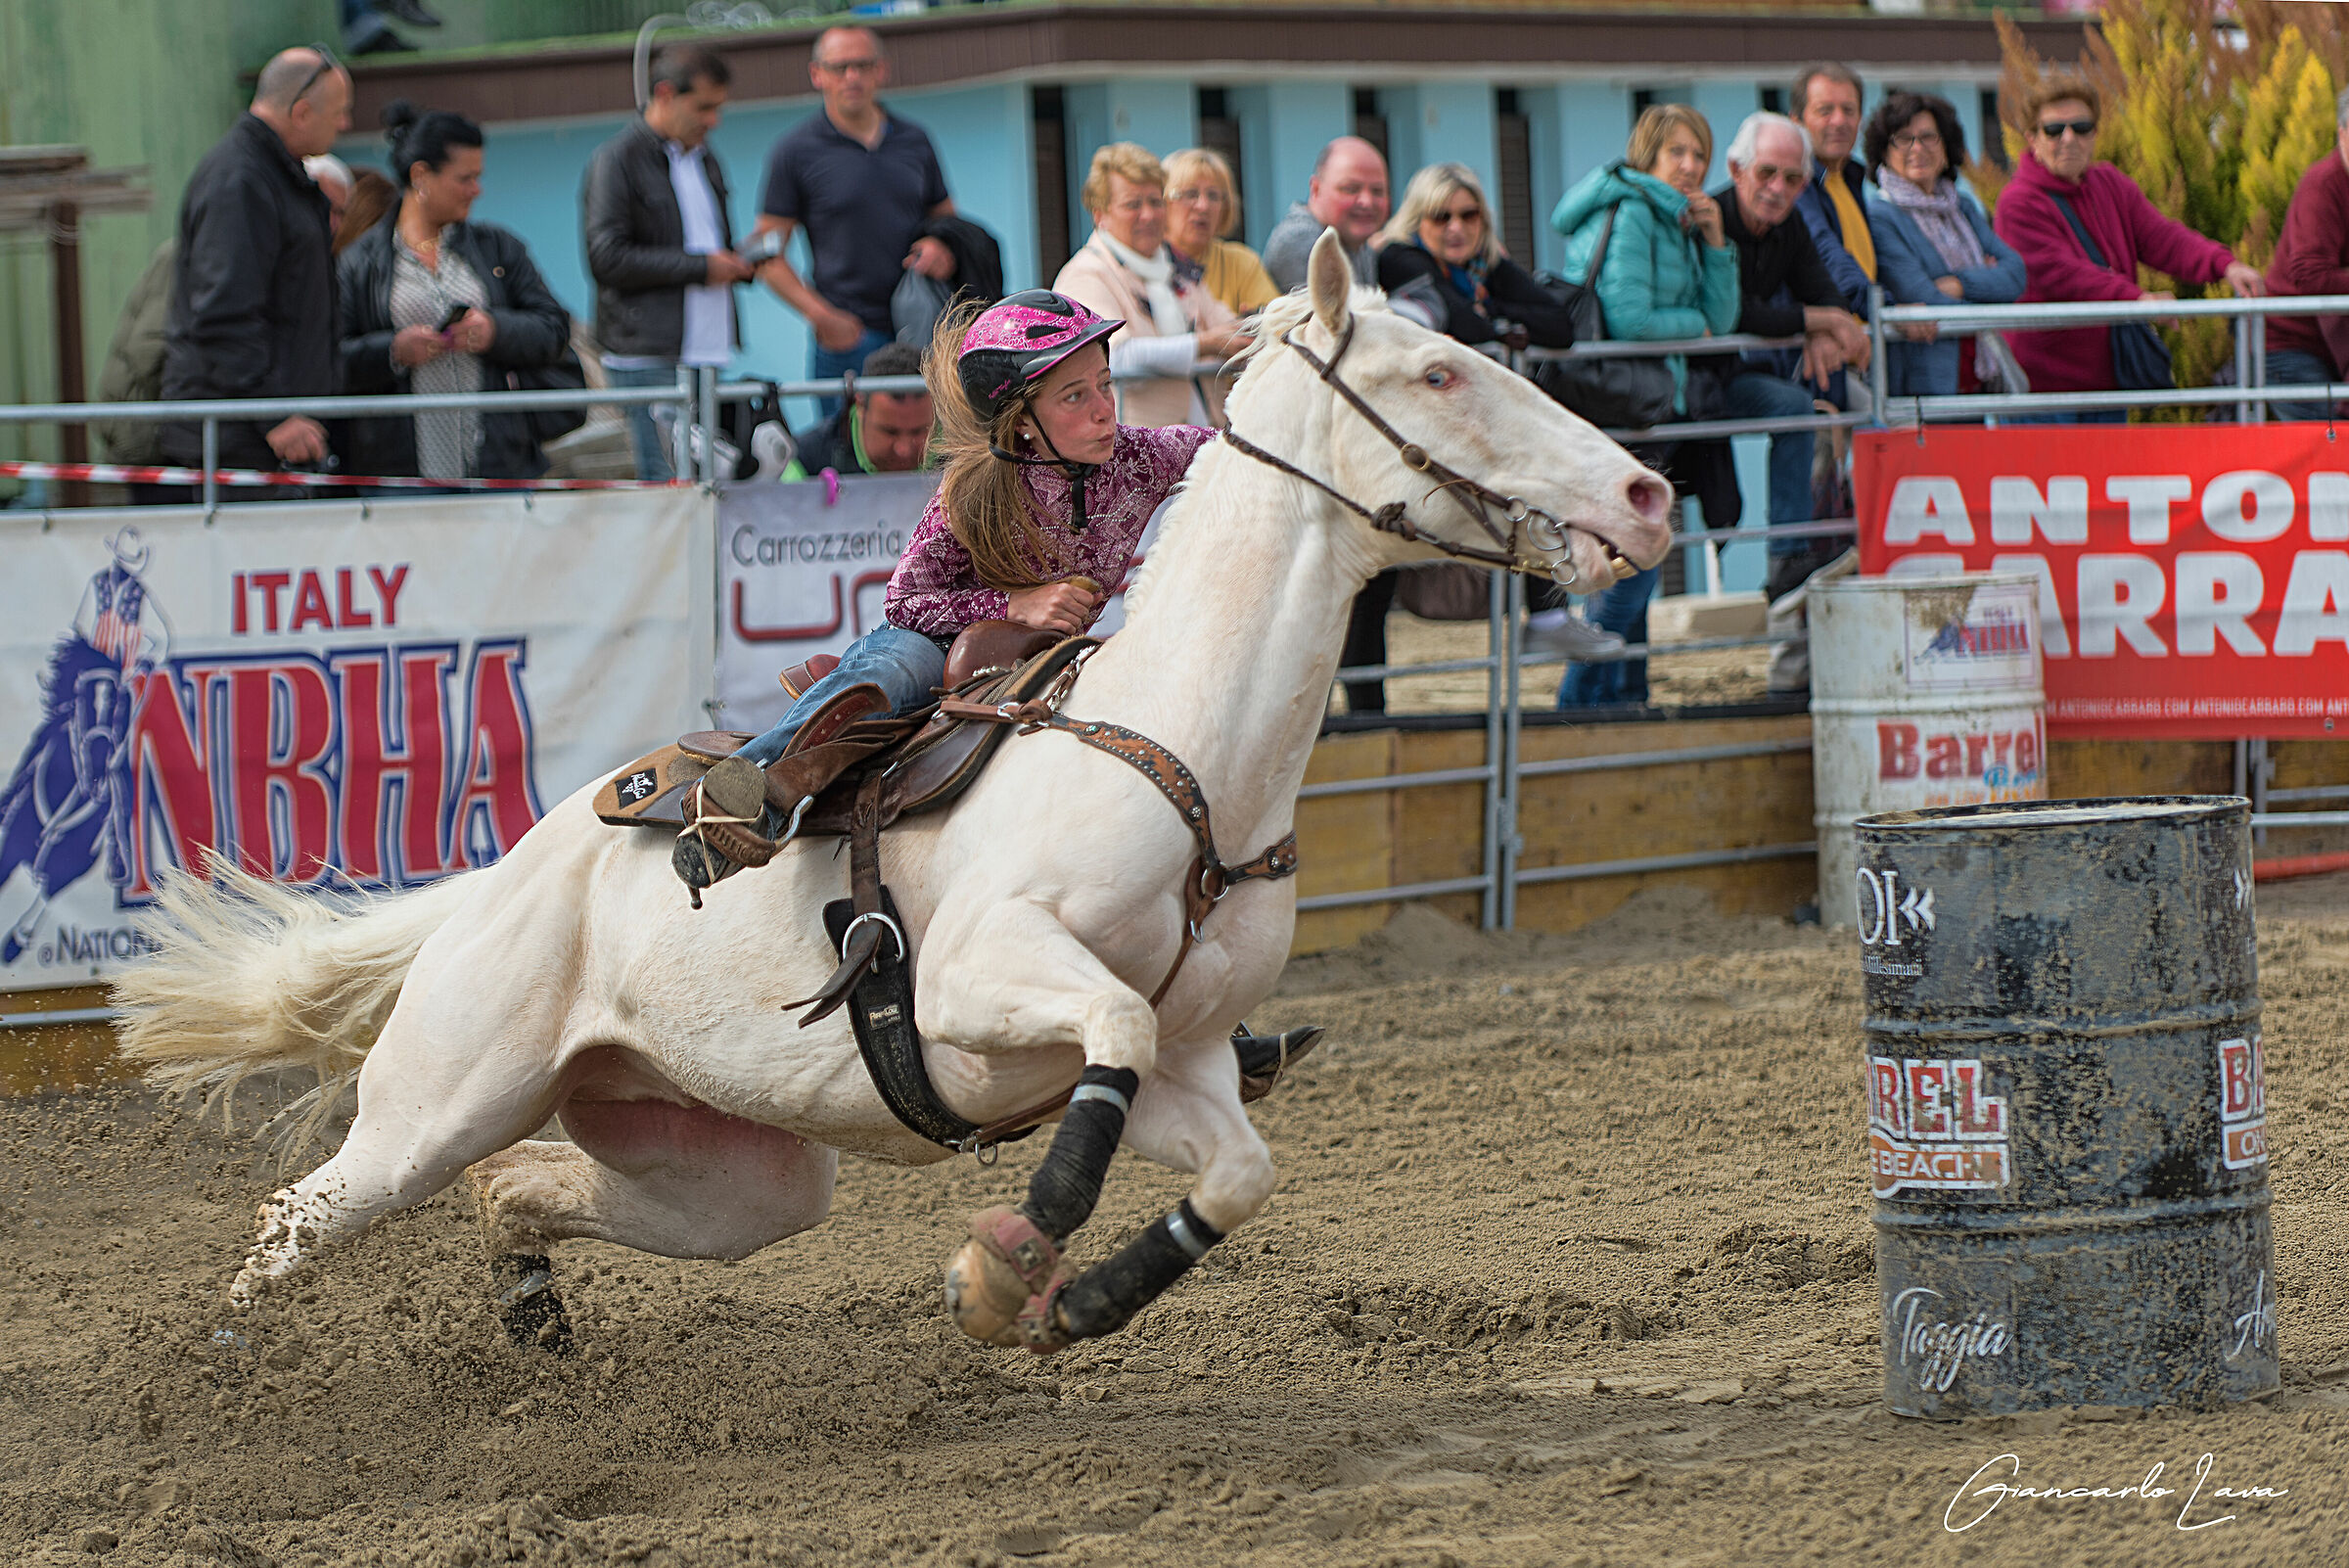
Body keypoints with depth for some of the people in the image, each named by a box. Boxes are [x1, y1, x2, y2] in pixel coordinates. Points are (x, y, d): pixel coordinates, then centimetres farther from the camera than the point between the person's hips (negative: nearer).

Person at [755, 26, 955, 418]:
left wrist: (943, 249, -1)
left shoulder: (915, 141, 12)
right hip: (847, 336, -3)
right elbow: (768, 254, 0)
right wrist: (820, 315, -13)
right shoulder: (796, 152, 1)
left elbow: (946, 218, 24)